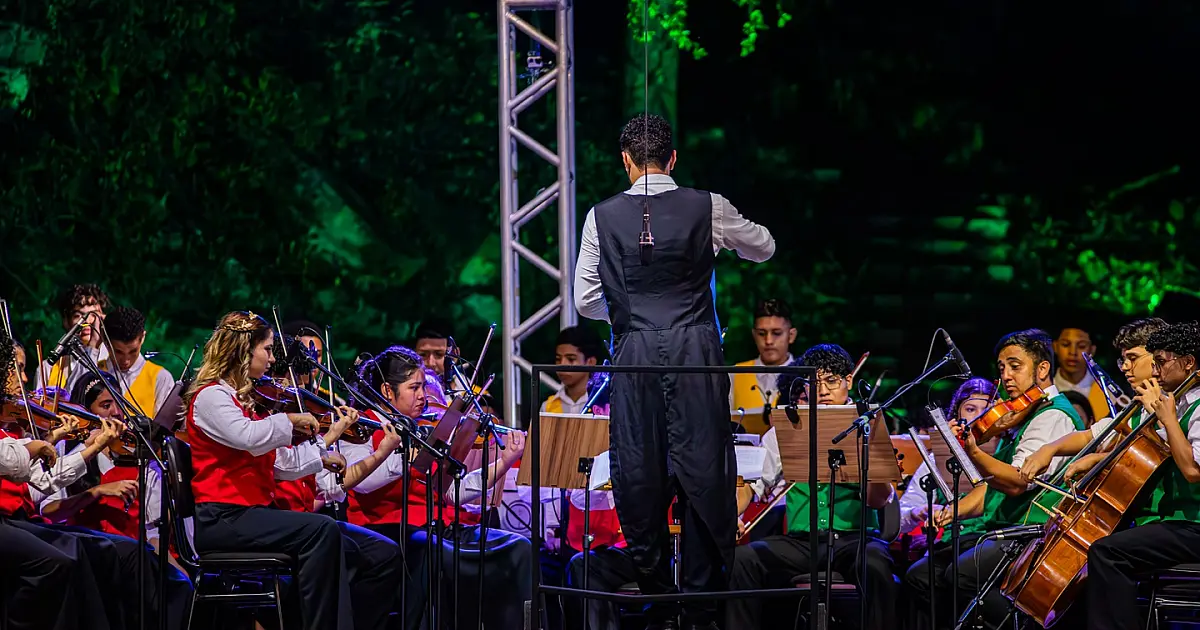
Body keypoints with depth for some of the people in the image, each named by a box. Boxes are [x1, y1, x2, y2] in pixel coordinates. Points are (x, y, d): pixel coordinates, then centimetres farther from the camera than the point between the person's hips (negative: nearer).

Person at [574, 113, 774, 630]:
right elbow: (764, 248, 19)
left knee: (640, 480, 6)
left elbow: (585, 302, 7)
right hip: (696, 350, -1)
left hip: (634, 356, 1)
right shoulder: (707, 208, 1)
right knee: (703, 474, 3)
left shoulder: (603, 217, 3)